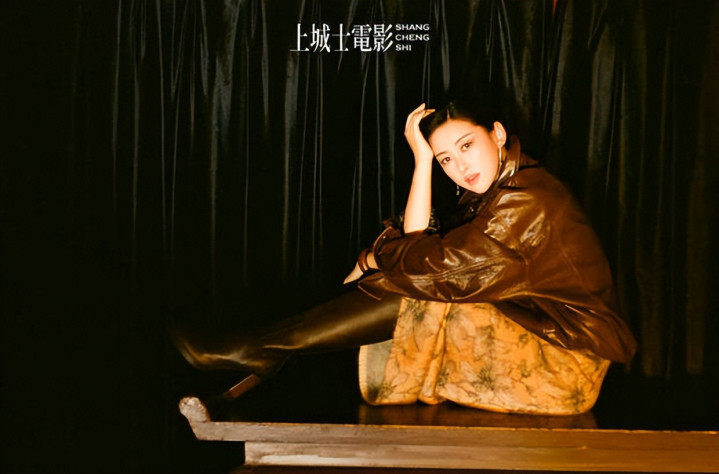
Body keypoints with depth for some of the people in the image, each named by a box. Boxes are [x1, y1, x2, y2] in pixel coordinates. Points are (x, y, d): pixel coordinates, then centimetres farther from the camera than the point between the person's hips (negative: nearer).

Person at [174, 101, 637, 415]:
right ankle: (263, 364, -6)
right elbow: (418, 244, 0)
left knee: (412, 292, -18)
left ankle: (256, 349, -11)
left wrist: (374, 258, -2)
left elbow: (440, 266, -19)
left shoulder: (528, 199, -18)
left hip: (563, 364, -9)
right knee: (407, 285, -2)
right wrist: (422, 160, -4)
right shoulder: (492, 195, 12)